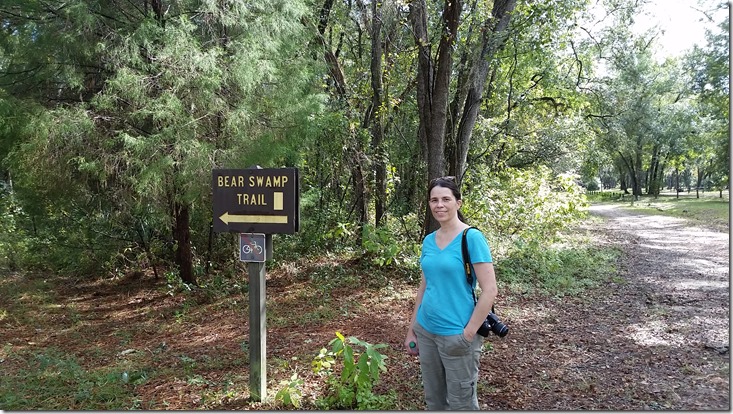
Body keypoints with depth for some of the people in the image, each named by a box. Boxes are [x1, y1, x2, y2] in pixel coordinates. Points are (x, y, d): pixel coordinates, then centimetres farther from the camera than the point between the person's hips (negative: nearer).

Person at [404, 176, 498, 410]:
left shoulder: (472, 237, -14)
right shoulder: (429, 240, 5)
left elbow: (490, 290, -17)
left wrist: (468, 334, -17)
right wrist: (412, 329, 12)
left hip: (456, 335, -6)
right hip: (426, 331, 6)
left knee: (461, 403, 9)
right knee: (433, 398, 18)